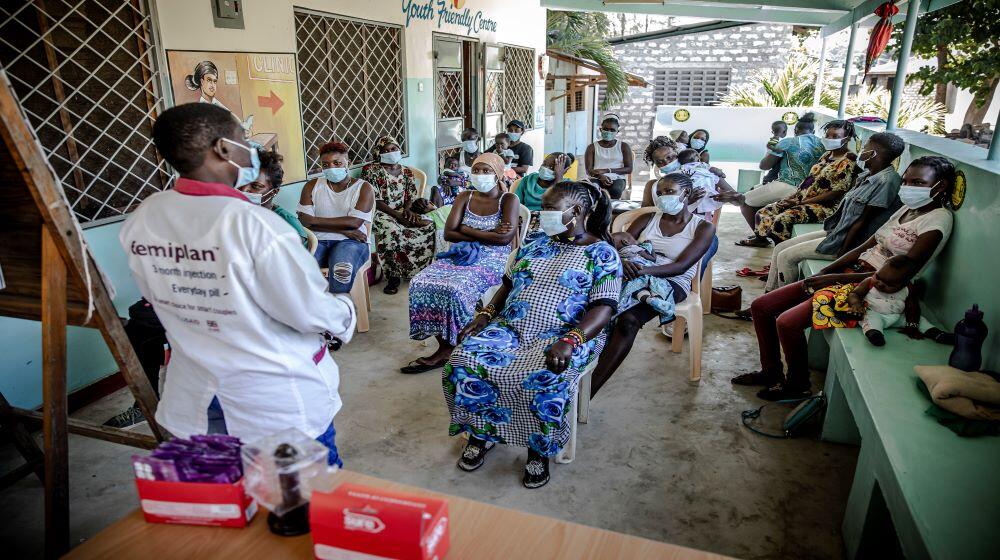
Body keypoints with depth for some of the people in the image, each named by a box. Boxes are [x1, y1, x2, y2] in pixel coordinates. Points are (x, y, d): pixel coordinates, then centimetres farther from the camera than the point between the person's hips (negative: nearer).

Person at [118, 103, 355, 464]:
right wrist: (346, 312, 0)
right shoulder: (253, 224, -28)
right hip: (279, 405, -5)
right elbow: (311, 312, -21)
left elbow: (156, 296, 9)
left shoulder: (139, 222, -7)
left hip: (196, 404, 6)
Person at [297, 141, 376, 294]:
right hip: (317, 241, 2)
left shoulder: (364, 188, 7)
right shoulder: (312, 186, 14)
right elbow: (303, 221, 1)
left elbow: (354, 222, -7)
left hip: (351, 242, -2)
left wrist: (315, 220, -6)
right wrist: (342, 229, -9)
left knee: (342, 269, -37)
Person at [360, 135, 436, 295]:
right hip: (381, 213, -5)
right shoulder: (371, 170, -1)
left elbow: (412, 196, 10)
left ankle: (422, 271, -9)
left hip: (403, 212, 5)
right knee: (390, 230, -39)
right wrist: (397, 215, -19)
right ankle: (393, 275, -26)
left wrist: (407, 210, -14)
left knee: (428, 226, -21)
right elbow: (374, 200, -10)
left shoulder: (406, 171, 16)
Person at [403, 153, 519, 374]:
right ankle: (445, 347, -14)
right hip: (462, 255, 5)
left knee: (453, 288, -32)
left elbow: (505, 237, -15)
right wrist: (489, 234, -7)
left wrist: (467, 231, -8)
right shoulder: (465, 197, 14)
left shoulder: (508, 200, 1)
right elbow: (449, 233, 2)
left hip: (493, 259, -5)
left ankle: (448, 348, -11)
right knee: (421, 283, -21)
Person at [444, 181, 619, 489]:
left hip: (566, 336, -5)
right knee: (463, 362, -19)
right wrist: (485, 314, 2)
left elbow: (603, 308, -10)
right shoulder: (535, 244, 17)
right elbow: (507, 284, 20)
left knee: (545, 381, -35)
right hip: (509, 328, 5)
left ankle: (539, 451, -6)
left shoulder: (602, 254, -1)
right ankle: (482, 433, 4)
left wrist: (570, 341, -27)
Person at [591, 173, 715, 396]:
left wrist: (644, 270, -26)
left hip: (671, 284, -3)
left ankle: (587, 393, -39)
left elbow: (681, 266, -8)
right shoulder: (648, 219, 18)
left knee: (628, 319, -35)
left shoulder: (703, 227, 7)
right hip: (634, 277, 3)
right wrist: (623, 262, -20)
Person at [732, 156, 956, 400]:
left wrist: (837, 278, -17)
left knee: (787, 323, -27)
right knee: (761, 306, 1)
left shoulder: (937, 219, -11)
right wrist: (823, 272, 1)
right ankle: (771, 372, 16)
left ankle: (798, 385, -1)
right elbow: (865, 247, 14)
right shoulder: (908, 208, 15)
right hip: (852, 273, 9)